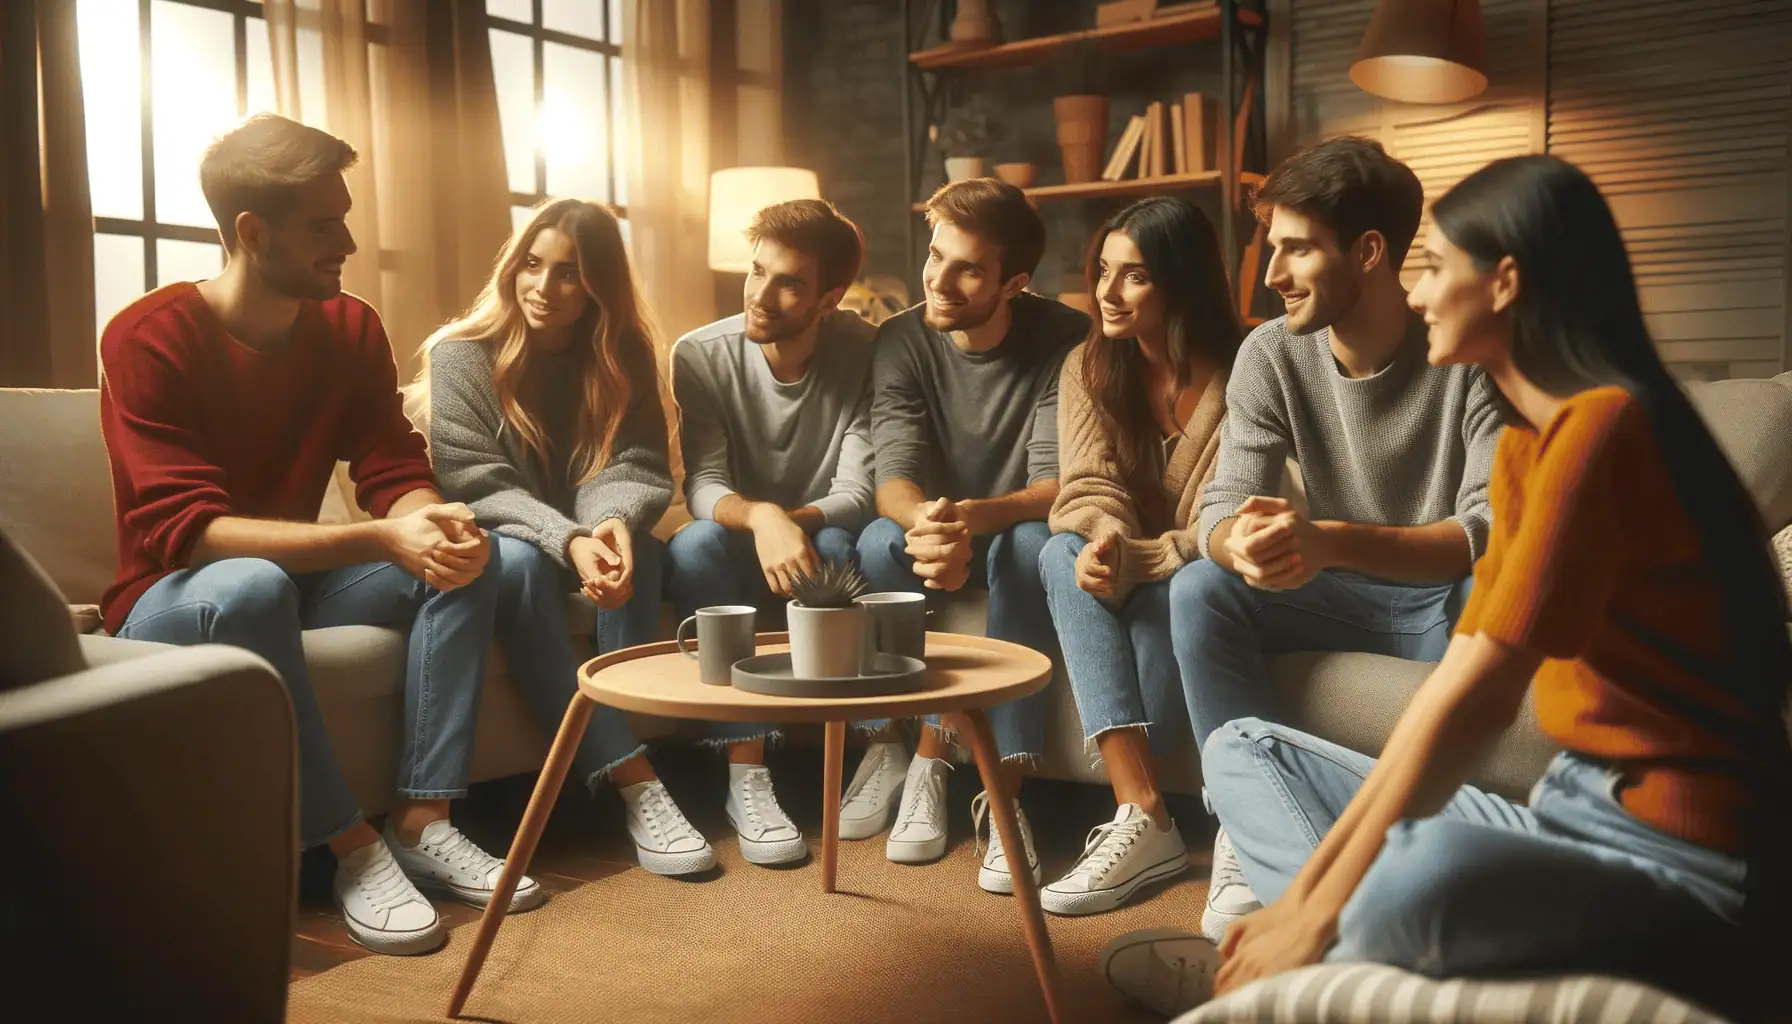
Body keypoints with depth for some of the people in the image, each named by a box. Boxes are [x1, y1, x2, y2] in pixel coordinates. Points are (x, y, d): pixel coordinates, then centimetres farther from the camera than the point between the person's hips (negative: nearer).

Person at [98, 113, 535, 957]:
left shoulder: (351, 328, -2)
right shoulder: (147, 339, -19)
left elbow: (396, 474, -5)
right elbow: (184, 530, -29)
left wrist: (430, 519, -31)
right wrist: (380, 538, -38)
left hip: (296, 578, 6)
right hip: (174, 601, -5)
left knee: (463, 560, -16)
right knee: (251, 586, -38)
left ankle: (422, 822, -21)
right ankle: (354, 847, -28)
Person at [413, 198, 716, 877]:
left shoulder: (622, 357, 0)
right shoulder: (460, 354, -10)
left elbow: (634, 468, -11)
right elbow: (477, 485, -19)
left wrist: (614, 523, -37)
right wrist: (569, 540, -37)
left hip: (581, 542, 3)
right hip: (488, 545, -3)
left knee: (638, 548, -29)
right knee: (518, 562, -36)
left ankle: (612, 761, -34)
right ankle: (631, 779, -40)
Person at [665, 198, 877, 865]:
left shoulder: (864, 354, -11)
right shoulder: (701, 355, -12)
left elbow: (859, 493, -18)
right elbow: (702, 487, -22)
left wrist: (796, 522, -40)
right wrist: (760, 517, -45)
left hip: (817, 548, 0)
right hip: (739, 561, 1)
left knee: (844, 546, -34)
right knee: (694, 544, -33)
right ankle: (746, 767, -31)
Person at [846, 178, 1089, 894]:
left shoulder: (1065, 341, -15)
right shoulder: (901, 340, -9)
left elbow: (1058, 485, -24)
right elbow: (894, 477, -18)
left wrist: (975, 517, -46)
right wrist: (925, 522, -44)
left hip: (1013, 533, -2)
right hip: (930, 526, 2)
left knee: (1031, 545, -36)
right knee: (879, 542, -31)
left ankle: (1005, 785, -34)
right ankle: (926, 751, -24)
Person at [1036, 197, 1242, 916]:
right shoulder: (1089, 368, 2)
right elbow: (1090, 491, -10)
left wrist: (1135, 560, -31)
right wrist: (1103, 541, -32)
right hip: (1124, 575, 4)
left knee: (1176, 593, -37)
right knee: (1062, 555, -30)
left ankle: (1132, 817, -29)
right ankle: (1143, 815, -39)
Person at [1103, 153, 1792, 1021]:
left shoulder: (1601, 427, -18)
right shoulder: (1524, 443, 11)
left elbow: (1478, 697, -21)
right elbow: (1458, 678, 5)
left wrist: (1320, 913, -16)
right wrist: (1314, 879, -2)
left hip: (1681, 860, -10)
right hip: (1572, 814, 10)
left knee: (1430, 874, -41)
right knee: (1244, 749, 9)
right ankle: (1368, 950, -15)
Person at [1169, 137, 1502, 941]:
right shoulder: (1271, 355, -6)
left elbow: (1492, 529, -27)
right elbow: (1222, 510, -12)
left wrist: (1330, 541, -43)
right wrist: (1245, 542, -39)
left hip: (1451, 598, -3)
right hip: (1344, 597, 3)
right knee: (1198, 591, -21)